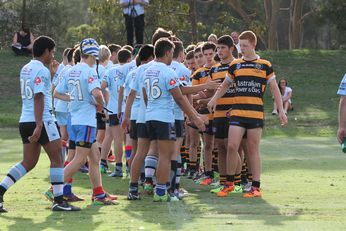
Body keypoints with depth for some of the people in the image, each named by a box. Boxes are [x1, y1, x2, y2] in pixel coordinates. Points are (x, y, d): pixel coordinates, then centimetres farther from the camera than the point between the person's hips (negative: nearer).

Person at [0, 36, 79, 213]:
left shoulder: (26, 69, 16)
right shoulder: (41, 70, -11)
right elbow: (38, 98, -20)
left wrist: (51, 75, 28)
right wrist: (39, 126, -24)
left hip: (25, 120, 9)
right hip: (41, 120, -9)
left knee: (28, 162, 11)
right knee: (56, 158, 1)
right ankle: (58, 201, 1)